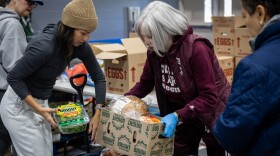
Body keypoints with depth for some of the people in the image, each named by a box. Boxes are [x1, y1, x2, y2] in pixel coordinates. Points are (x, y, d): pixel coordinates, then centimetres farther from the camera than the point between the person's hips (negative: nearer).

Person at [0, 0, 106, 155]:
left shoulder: (80, 46, -10)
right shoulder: (44, 46, -31)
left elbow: (99, 77, -2)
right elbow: (13, 78, -23)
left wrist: (98, 113, -8)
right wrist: (38, 109, -27)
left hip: (41, 101, 7)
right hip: (19, 105, -7)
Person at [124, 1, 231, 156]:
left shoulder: (196, 49, -29)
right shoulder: (154, 52, -10)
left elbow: (209, 97, -30)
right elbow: (145, 83, 4)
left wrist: (177, 116, -39)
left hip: (212, 114, -5)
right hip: (184, 115, 5)